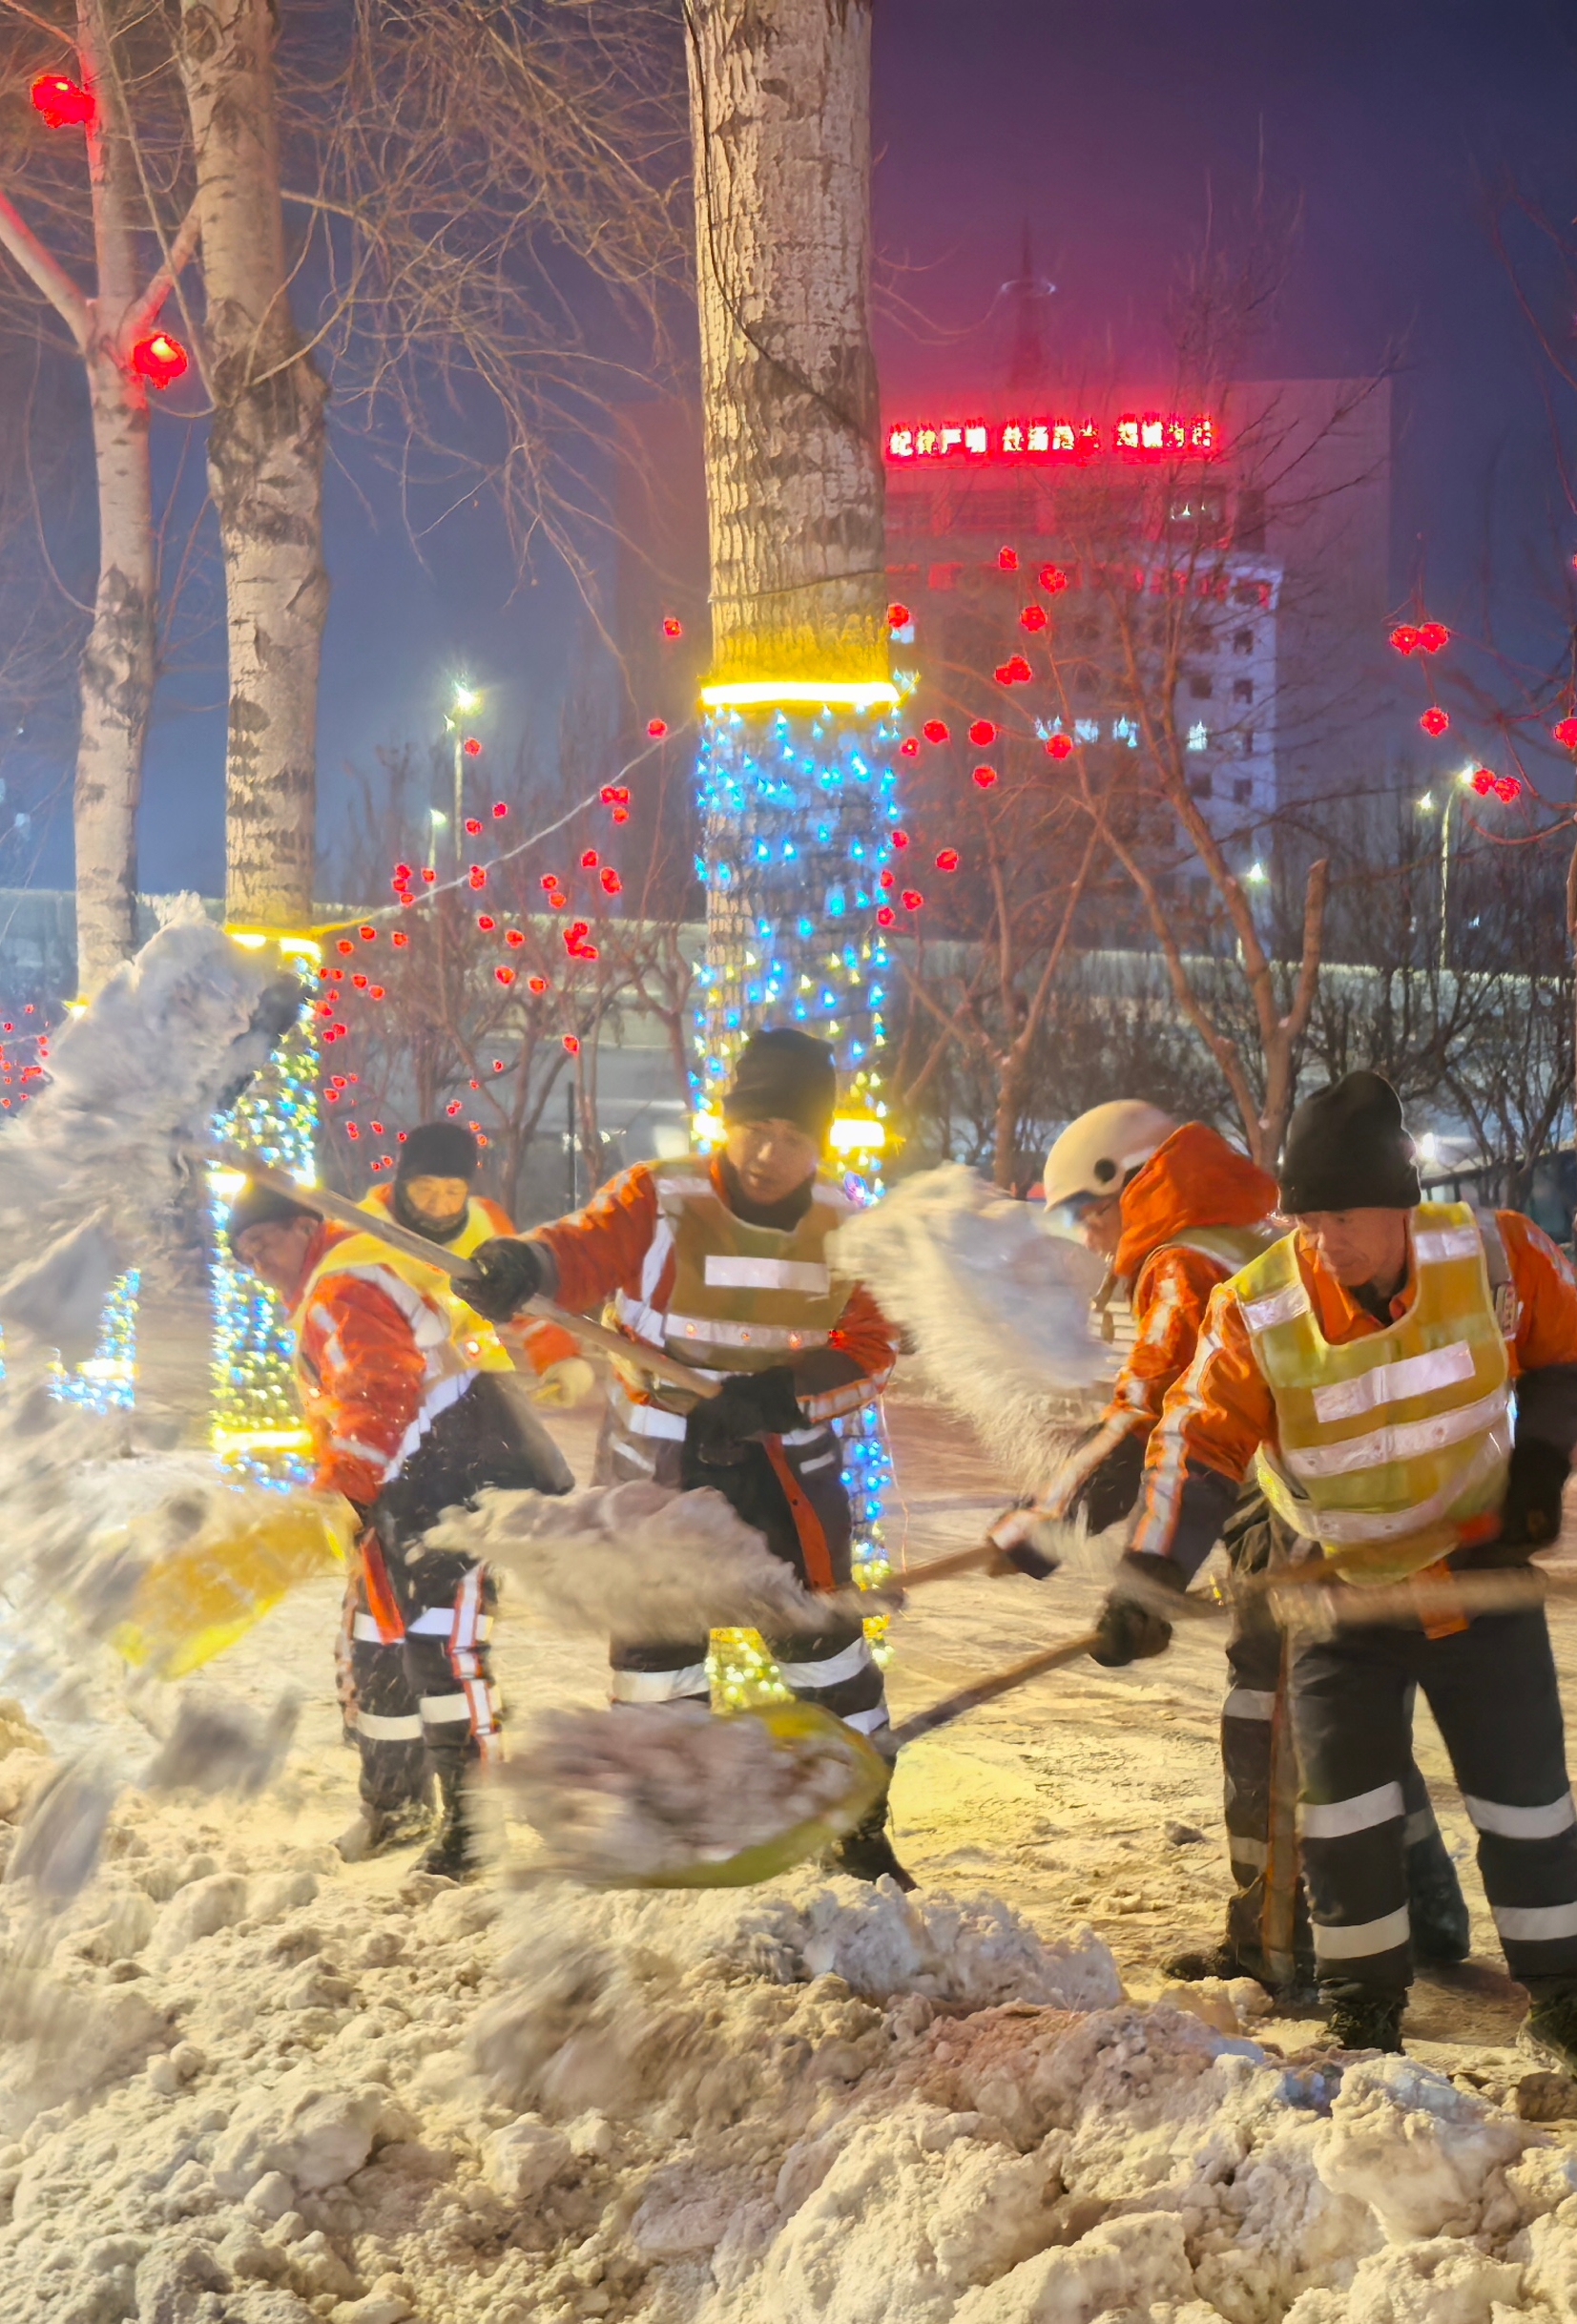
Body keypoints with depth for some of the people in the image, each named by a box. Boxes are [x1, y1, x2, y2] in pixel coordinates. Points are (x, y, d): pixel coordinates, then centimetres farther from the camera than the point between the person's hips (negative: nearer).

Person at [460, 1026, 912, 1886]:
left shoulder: (844, 1228, -4)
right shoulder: (660, 1201, -15)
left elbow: (869, 1352, -3)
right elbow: (587, 1246, -33)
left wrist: (776, 1398, -21)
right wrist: (521, 1265, -57)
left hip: (783, 1455, 2)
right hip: (657, 1462, -2)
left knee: (820, 1633, 3)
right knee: (658, 1641, 3)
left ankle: (861, 1825, 22)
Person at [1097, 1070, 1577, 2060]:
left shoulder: (1494, 1256, -16)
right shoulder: (1256, 1314, -19)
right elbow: (1197, 1446, -22)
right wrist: (1148, 1582, -33)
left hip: (1481, 1570, 1)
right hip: (1342, 1588, 0)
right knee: (1344, 1807, -2)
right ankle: (1366, 2007, 17)